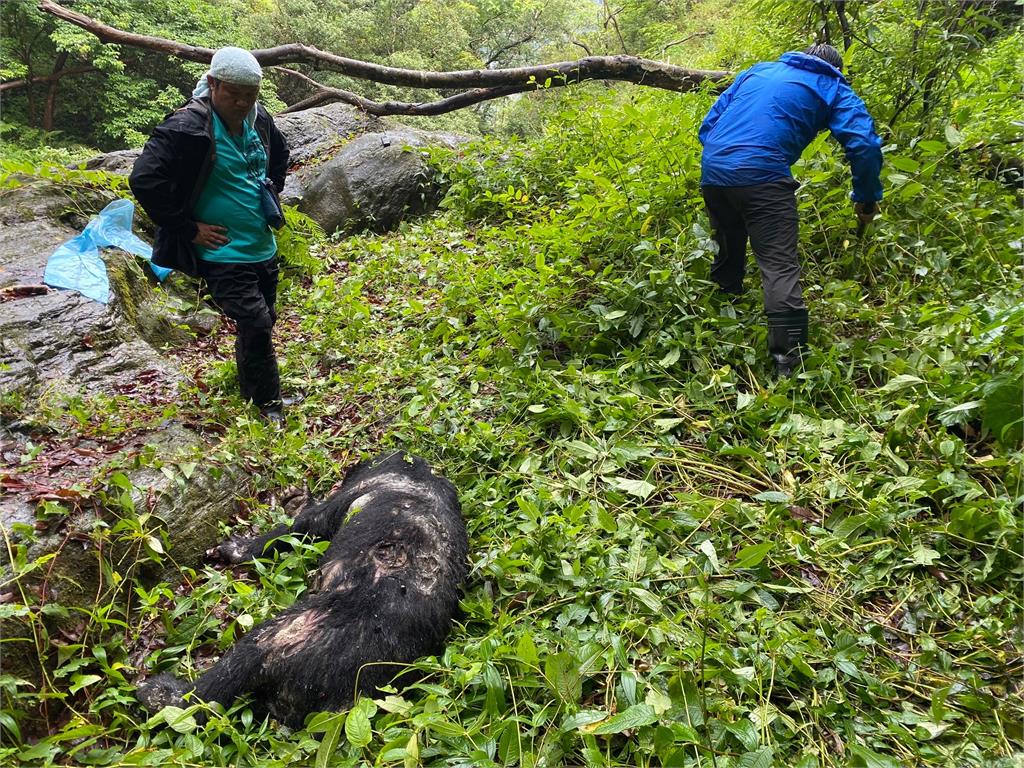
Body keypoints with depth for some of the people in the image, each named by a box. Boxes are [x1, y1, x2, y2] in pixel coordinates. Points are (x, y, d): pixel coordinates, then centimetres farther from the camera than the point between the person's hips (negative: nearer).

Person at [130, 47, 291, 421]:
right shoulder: (187, 127, -19)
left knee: (261, 322, 17)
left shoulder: (258, 119, 3)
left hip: (263, 248, 7)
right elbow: (144, 180, -23)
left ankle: (250, 388, 40)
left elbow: (280, 154, 25)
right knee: (256, 325, -12)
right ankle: (268, 405, 8)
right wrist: (187, 228, -19)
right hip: (222, 254, -7)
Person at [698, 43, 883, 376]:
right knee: (780, 269, -6)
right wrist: (867, 199, 13)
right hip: (763, 177, -5)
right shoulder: (834, 90, 15)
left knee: (728, 253, 23)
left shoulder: (758, 70, 28)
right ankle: (789, 364, -13)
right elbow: (864, 145, 1)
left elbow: (708, 125, 25)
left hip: (711, 170, 5)